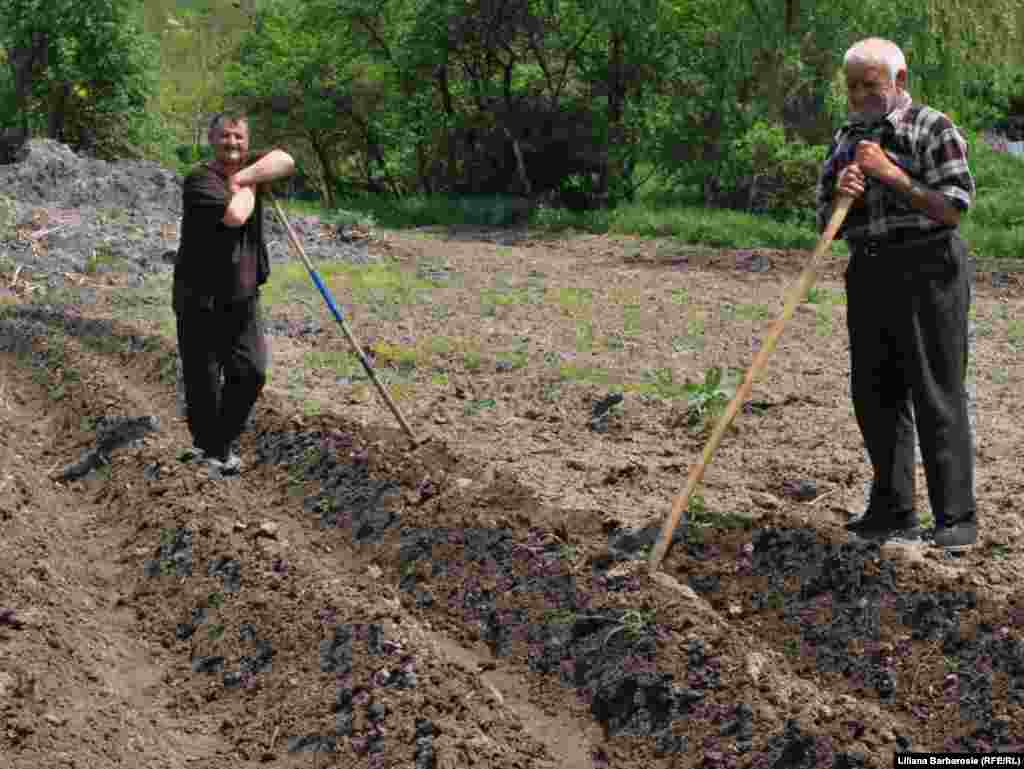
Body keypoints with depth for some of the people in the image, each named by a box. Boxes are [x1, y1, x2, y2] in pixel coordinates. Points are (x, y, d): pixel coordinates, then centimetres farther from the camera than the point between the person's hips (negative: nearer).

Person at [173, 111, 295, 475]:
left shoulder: (246, 169, 8)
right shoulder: (200, 180, -14)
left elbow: (285, 161, -11)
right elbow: (235, 215, -28)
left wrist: (243, 177, -20)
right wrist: (248, 188, -9)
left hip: (243, 297, 6)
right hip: (201, 300, -6)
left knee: (250, 372, 5)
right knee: (203, 380, 4)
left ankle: (223, 441, 23)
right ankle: (208, 447, 22)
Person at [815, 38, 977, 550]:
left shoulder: (933, 128, -2)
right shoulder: (846, 140, 17)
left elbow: (952, 209, -11)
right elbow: (828, 225, 16)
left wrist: (891, 174, -15)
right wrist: (840, 196, -6)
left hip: (927, 270, -7)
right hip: (868, 274, 7)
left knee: (937, 395, -5)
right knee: (874, 394, 9)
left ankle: (957, 520, 0)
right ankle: (893, 514, 19)